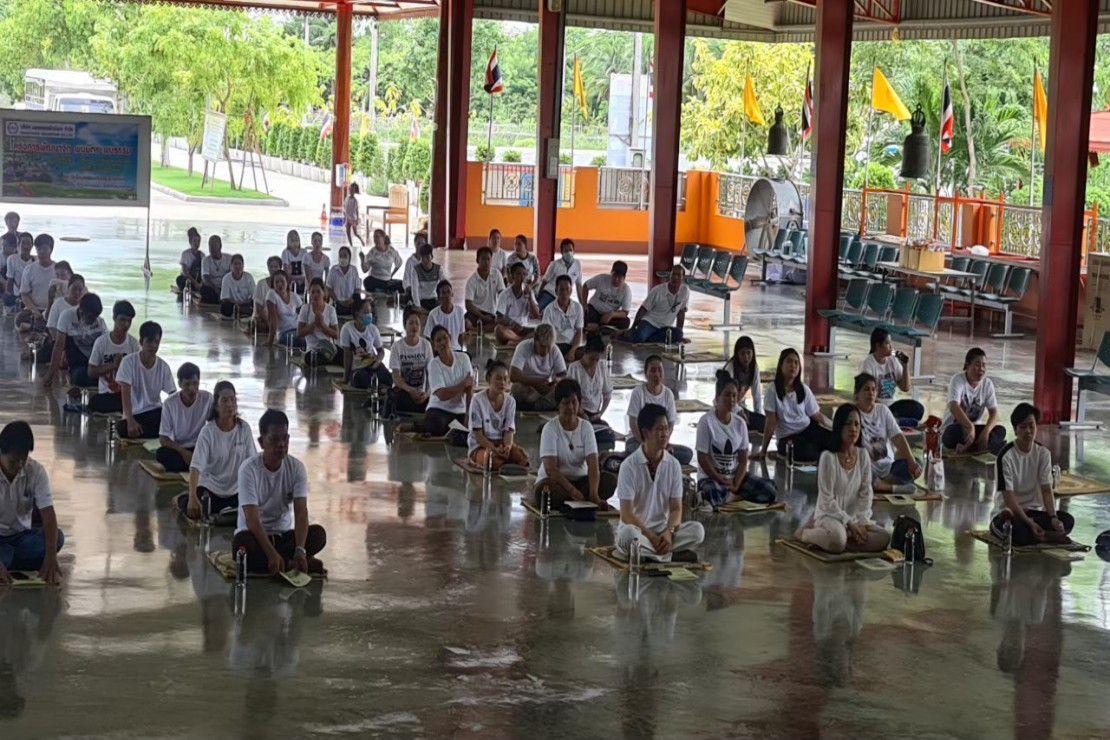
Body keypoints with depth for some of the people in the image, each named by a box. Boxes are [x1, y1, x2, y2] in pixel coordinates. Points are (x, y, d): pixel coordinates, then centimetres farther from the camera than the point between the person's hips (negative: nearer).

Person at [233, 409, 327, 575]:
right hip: (255, 534, -3)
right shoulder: (249, 469, -19)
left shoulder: (297, 468, -9)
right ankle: (290, 564, -25)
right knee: (242, 543, -38)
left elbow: (301, 513, -19)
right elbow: (252, 519, -27)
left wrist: (300, 550, -37)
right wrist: (272, 554, -41)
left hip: (284, 535, 3)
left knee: (318, 534, -26)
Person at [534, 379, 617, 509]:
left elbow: (593, 464, -14)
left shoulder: (586, 427, -2)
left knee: (610, 480, -22)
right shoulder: (550, 428, -12)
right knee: (545, 489, -38)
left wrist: (593, 493, -32)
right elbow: (550, 469, -21)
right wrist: (574, 491, -33)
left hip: (580, 480, 4)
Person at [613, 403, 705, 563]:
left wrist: (669, 532, -20)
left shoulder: (674, 465, 2)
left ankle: (646, 552, -23)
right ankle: (670, 554, -24)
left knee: (697, 530, -23)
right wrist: (651, 537, -22)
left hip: (663, 531, 4)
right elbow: (626, 514, -13)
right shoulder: (629, 466, -11)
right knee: (629, 534, -40)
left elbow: (676, 508, 1)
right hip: (637, 529, -4)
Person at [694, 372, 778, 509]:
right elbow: (702, 459, -11)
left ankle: (728, 497, -11)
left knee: (769, 490, -16)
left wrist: (735, 485, -13)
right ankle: (735, 496, -10)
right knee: (714, 494, -41)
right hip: (711, 477, -6)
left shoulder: (740, 423, 4)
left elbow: (743, 460, 3)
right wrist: (723, 482, -14)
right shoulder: (706, 421, -11)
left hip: (735, 475, 6)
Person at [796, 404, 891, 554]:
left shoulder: (863, 455, 1)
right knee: (837, 541, -38)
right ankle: (805, 533, -5)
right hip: (829, 515, -6)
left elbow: (866, 493, 4)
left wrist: (862, 522, -9)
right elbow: (827, 499, -15)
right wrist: (850, 524, -17)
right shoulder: (828, 457, -15)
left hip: (854, 517, 6)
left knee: (883, 539, -20)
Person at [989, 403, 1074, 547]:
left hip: (1033, 511, 5)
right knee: (1019, 532, -41)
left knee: (1067, 520, -24)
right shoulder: (1006, 456, -15)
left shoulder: (1043, 453, 0)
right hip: (1009, 512, -5)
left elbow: (1047, 490, -6)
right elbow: (1008, 498, -19)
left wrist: (1054, 518, -25)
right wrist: (1029, 523, -31)